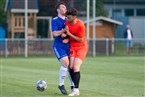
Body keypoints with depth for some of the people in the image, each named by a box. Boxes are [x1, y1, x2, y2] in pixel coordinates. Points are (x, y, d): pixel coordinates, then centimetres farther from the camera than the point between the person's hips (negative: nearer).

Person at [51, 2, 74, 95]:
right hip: (58, 46, -5)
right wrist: (65, 30, -18)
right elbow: (55, 33, -15)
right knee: (66, 63, -20)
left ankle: (72, 85, 15)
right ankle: (61, 84, -5)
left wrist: (68, 39, -7)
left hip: (67, 45, 5)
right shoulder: (55, 20, -4)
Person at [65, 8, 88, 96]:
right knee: (71, 67, -4)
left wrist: (69, 34, -20)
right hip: (72, 47, 6)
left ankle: (76, 90, -14)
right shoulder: (67, 22, -4)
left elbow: (80, 40, -17)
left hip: (81, 47, -6)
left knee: (76, 67, -16)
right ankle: (75, 87, 11)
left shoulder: (80, 25, -22)